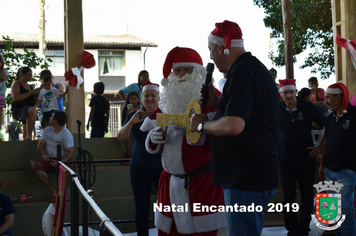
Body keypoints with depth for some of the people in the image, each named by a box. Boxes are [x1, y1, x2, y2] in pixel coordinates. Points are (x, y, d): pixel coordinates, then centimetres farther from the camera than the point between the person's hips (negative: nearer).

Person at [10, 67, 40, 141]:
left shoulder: (30, 86, 22)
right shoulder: (16, 84, 4)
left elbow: (34, 101, 23)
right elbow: (15, 98, -14)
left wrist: (37, 94, 3)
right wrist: (30, 93, -13)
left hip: (28, 112, 7)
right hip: (18, 109, -7)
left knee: (26, 136, -1)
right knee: (32, 111, -38)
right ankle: (29, 135, -41)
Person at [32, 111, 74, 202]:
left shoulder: (67, 134, -7)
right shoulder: (47, 130, 10)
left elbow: (70, 153, -14)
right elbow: (40, 145, 9)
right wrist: (43, 155, -13)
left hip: (62, 160, -4)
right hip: (48, 159, 4)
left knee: (70, 167, -36)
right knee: (37, 168, -29)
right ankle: (53, 191, -21)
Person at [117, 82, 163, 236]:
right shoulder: (135, 115, 5)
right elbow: (120, 137, -3)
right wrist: (131, 122, -19)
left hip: (162, 165, -1)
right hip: (140, 166, 1)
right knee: (142, 206, 5)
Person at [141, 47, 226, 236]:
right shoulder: (167, 101, 12)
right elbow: (152, 147, 19)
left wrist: (192, 128, -26)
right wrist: (153, 139, -4)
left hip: (203, 182, -5)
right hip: (171, 182, 5)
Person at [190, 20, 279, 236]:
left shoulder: (242, 73, -17)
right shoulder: (254, 67, 16)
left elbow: (233, 126, -27)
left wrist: (202, 125, -10)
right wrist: (217, 104, 11)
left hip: (248, 178, -11)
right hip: (255, 175, 11)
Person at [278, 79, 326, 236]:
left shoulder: (308, 107, -4)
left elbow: (327, 125, 3)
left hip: (306, 158, -1)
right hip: (285, 160, 1)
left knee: (307, 196, 7)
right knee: (288, 196, 4)